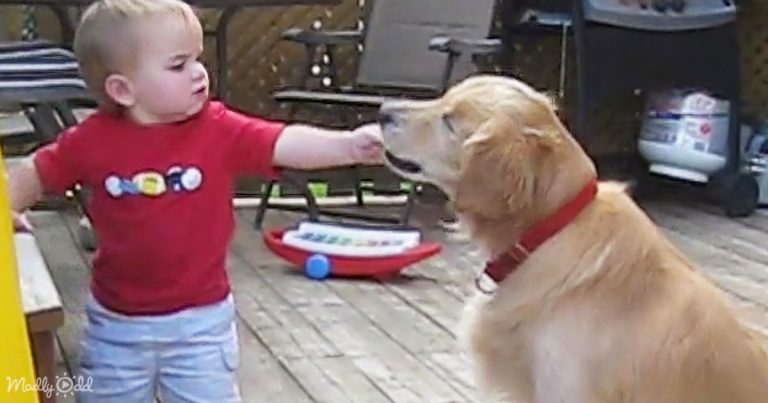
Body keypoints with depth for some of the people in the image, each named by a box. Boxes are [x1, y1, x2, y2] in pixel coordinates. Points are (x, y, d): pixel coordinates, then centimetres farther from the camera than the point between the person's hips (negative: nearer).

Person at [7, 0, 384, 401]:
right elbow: (32, 174, 3)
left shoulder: (219, 129, -13)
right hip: (116, 322, 1)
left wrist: (349, 144, -41)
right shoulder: (93, 139, -10)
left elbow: (286, 144, -25)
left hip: (200, 319, -1)